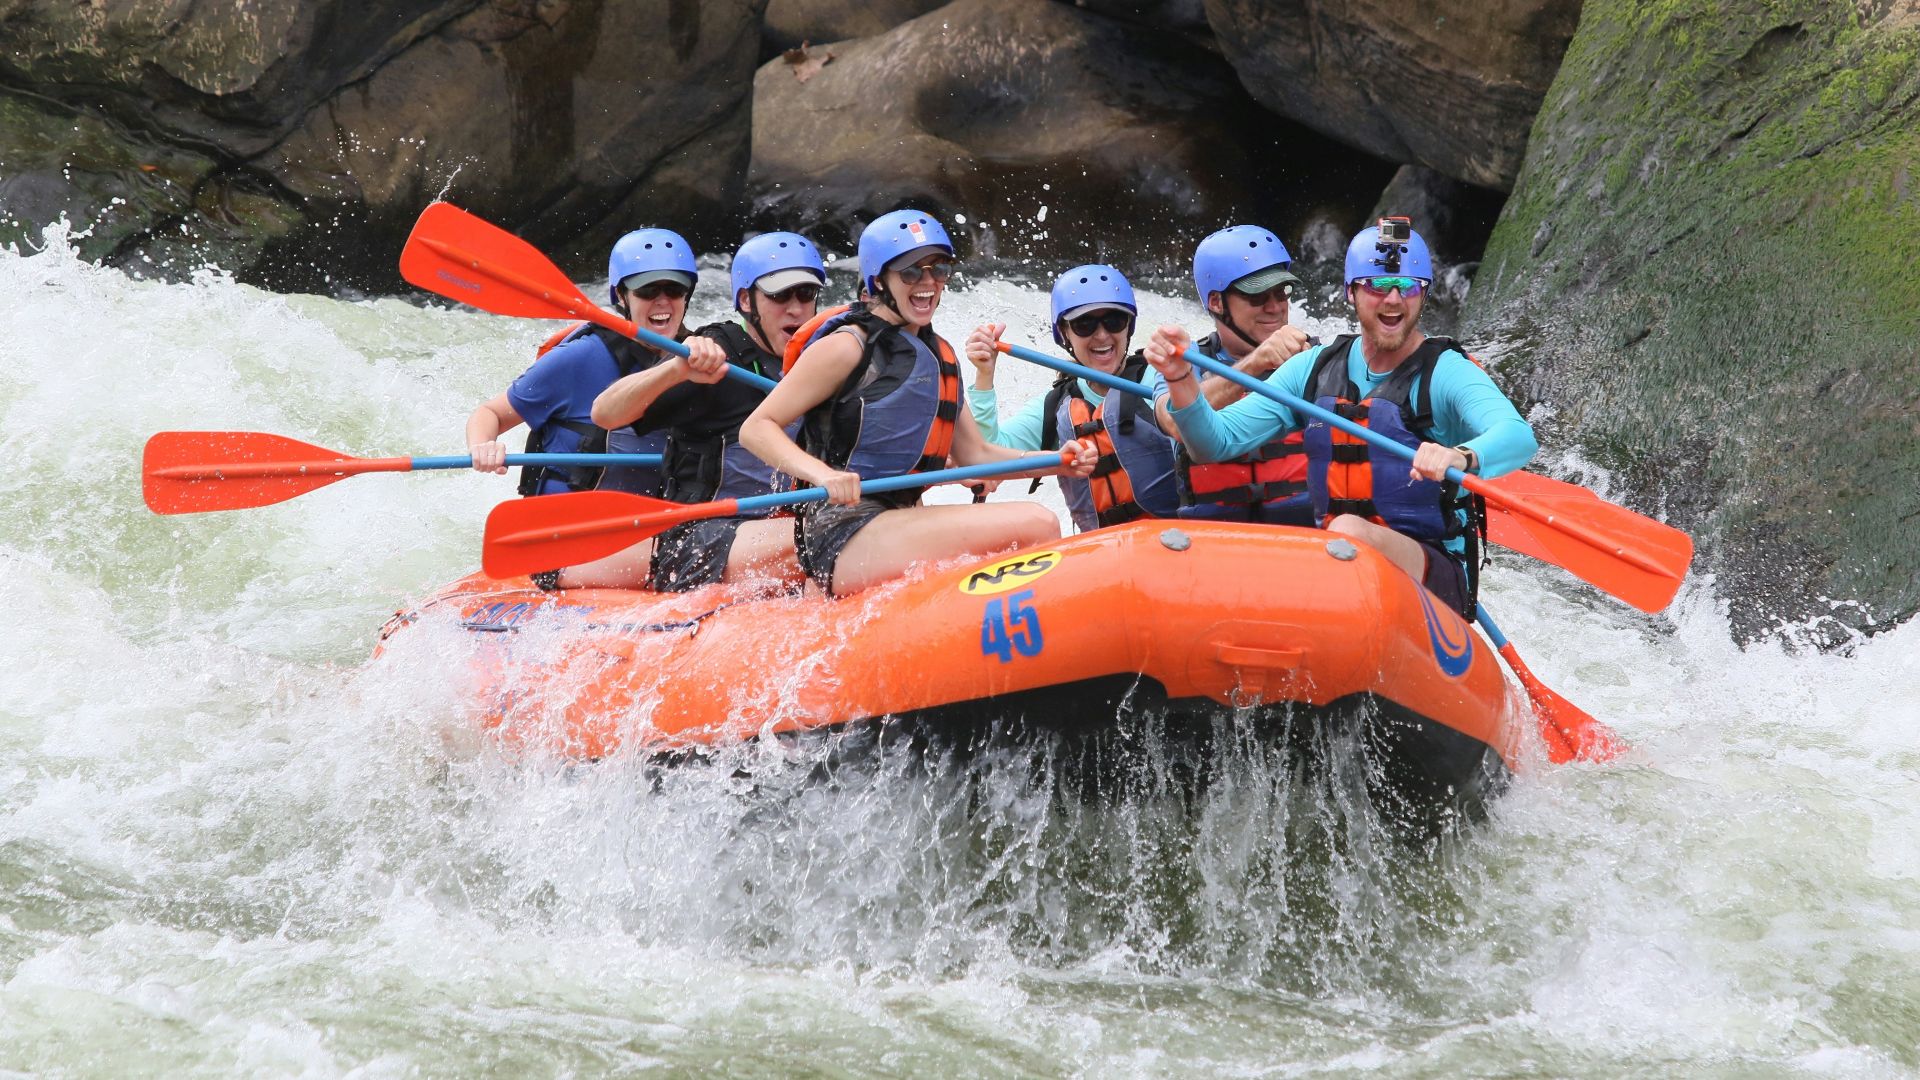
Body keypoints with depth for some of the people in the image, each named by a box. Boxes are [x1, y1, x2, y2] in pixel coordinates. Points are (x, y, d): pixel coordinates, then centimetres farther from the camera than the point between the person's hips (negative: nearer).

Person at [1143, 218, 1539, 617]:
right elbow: (1216, 444, 6)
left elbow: (1519, 436, -24)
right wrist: (1180, 379, -14)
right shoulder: (1314, 369, 11)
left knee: (1349, 531, -35)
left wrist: (1461, 457, -47)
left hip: (1435, 578, -4)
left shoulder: (1447, 372, -4)